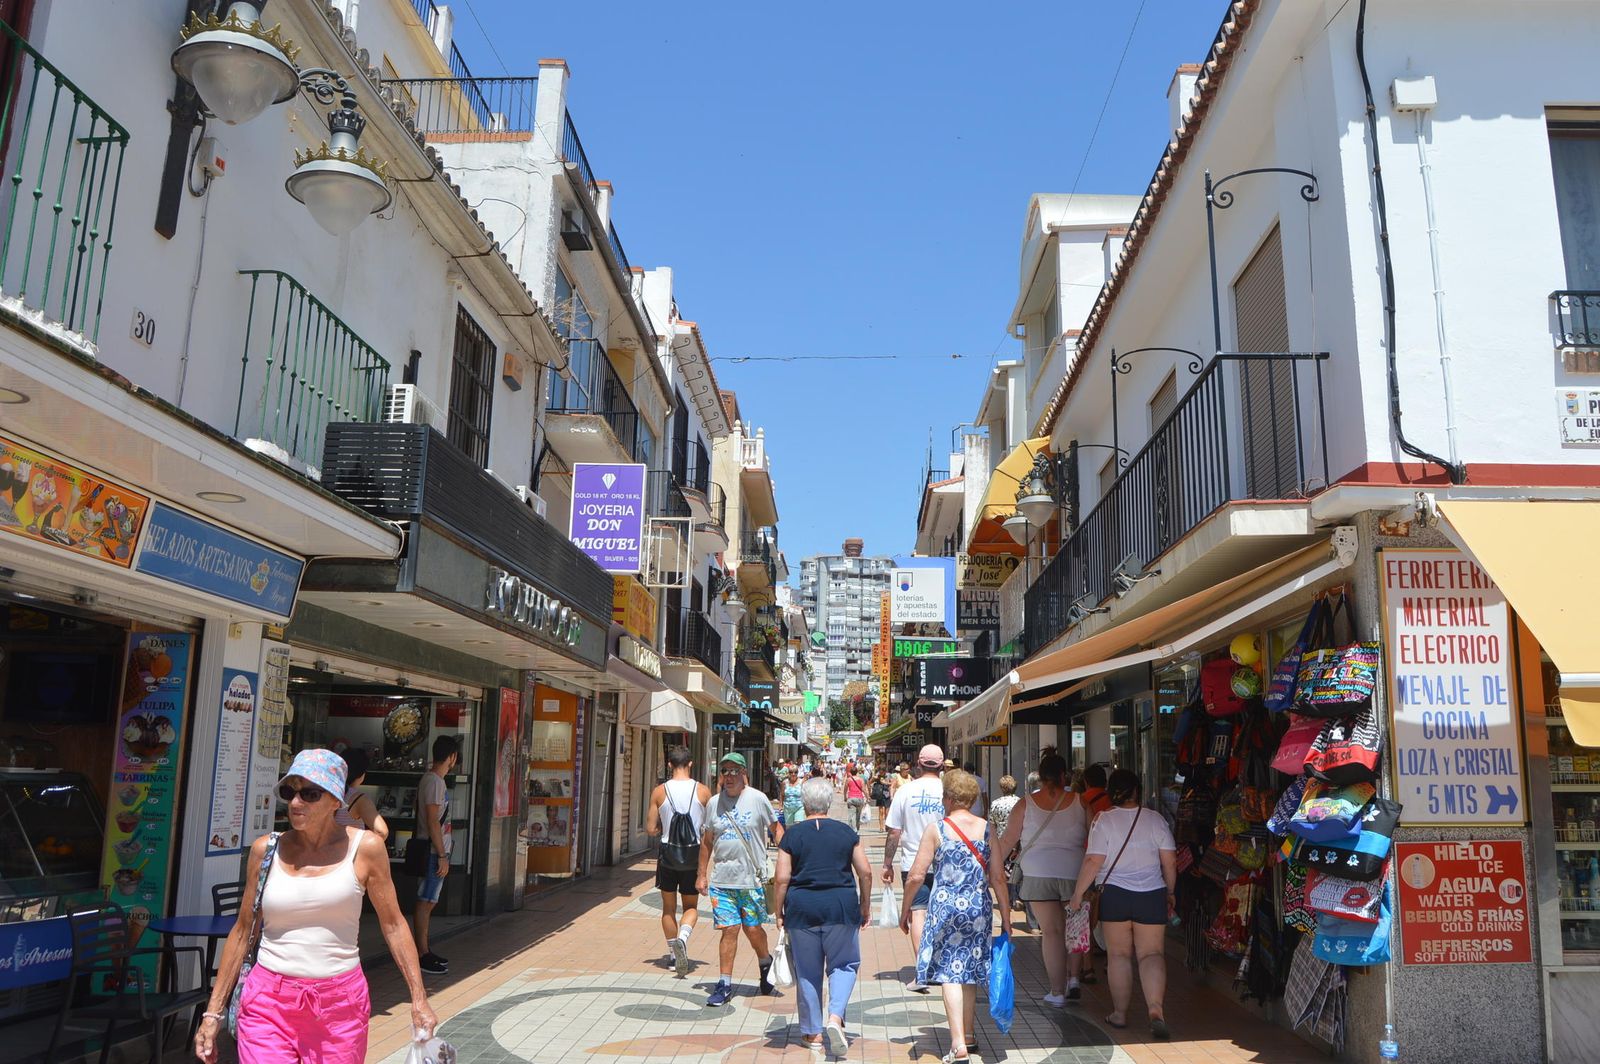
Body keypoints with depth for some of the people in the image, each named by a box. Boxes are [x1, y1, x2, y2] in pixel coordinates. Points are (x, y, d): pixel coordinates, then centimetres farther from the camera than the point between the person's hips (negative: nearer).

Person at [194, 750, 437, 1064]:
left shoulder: (364, 848, -4)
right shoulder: (266, 849, 1)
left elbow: (393, 925, 2)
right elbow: (242, 932, 9)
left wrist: (419, 999, 0)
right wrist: (213, 1012, 8)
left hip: (340, 1006, -1)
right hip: (269, 1003, 1)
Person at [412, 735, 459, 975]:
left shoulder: (432, 779, 14)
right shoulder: (434, 782, -17)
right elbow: (433, 822, -21)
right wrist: (442, 856, -19)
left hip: (435, 851, 10)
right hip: (434, 852, -10)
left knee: (428, 902, 14)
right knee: (425, 902, -3)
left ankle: (424, 950, 21)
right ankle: (422, 955, 2)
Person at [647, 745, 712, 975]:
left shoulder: (659, 791, -6)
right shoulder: (703, 791, -6)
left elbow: (650, 829, -5)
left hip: (668, 854, 0)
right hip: (693, 855, 0)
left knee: (668, 908, 15)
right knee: (691, 906, 12)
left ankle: (673, 955, 18)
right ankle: (682, 937, -16)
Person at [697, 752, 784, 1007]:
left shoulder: (757, 799, -4)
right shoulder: (714, 803, 5)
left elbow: (777, 829, 4)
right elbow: (706, 841, 14)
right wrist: (702, 874, 14)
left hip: (752, 877, -2)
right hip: (721, 878, 2)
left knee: (752, 928, 5)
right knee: (729, 929, -1)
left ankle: (766, 962, 34)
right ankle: (725, 984, 9)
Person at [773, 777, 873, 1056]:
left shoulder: (792, 835, -2)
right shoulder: (847, 833, 2)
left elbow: (781, 879, -5)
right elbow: (865, 872, 3)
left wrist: (778, 913, 6)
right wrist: (865, 907, 15)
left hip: (802, 907, 0)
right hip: (841, 906, 0)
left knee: (807, 971, 11)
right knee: (844, 964, 13)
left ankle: (813, 1032, 19)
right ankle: (835, 1017, -7)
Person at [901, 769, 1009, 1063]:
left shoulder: (935, 829, -9)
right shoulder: (987, 828, -1)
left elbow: (917, 876, -8)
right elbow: (998, 877, -1)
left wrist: (905, 907, 6)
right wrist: (1005, 916, 8)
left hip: (945, 908, -3)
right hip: (978, 910, 4)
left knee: (949, 974, 2)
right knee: (969, 972, 17)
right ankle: (969, 1036, 28)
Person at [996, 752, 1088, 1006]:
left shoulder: (1025, 805, -2)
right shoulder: (1079, 802, -2)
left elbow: (1007, 840, 3)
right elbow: (1094, 838, 3)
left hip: (1038, 874, 0)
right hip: (1074, 873, 0)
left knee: (1051, 931, 4)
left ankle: (1057, 992, 8)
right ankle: (1073, 979, 13)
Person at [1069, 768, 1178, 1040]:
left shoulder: (1104, 820, -5)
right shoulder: (1155, 819, 3)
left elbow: (1094, 861, -10)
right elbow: (1170, 861, 5)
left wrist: (1078, 892, 0)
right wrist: (1171, 892, 18)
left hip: (1115, 895, -1)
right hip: (1152, 895, 2)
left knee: (1119, 954, 8)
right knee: (1152, 953, 2)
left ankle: (1120, 1013, 15)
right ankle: (1156, 1009, -17)